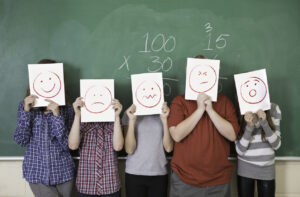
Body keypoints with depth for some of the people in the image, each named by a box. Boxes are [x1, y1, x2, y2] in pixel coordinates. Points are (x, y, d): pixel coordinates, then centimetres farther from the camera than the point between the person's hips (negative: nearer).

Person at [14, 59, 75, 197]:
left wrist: (57, 114, -20)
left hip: (63, 171, 1)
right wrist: (26, 111, -16)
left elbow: (67, 143, -11)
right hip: (37, 172, -1)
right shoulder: (25, 105, 0)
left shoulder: (66, 109, -3)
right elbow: (21, 141, -5)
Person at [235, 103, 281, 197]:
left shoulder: (273, 109, -7)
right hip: (245, 168, -1)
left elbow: (276, 145, -8)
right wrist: (249, 126, -25)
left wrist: (264, 123, -22)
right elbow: (240, 150, -12)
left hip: (267, 168, 1)